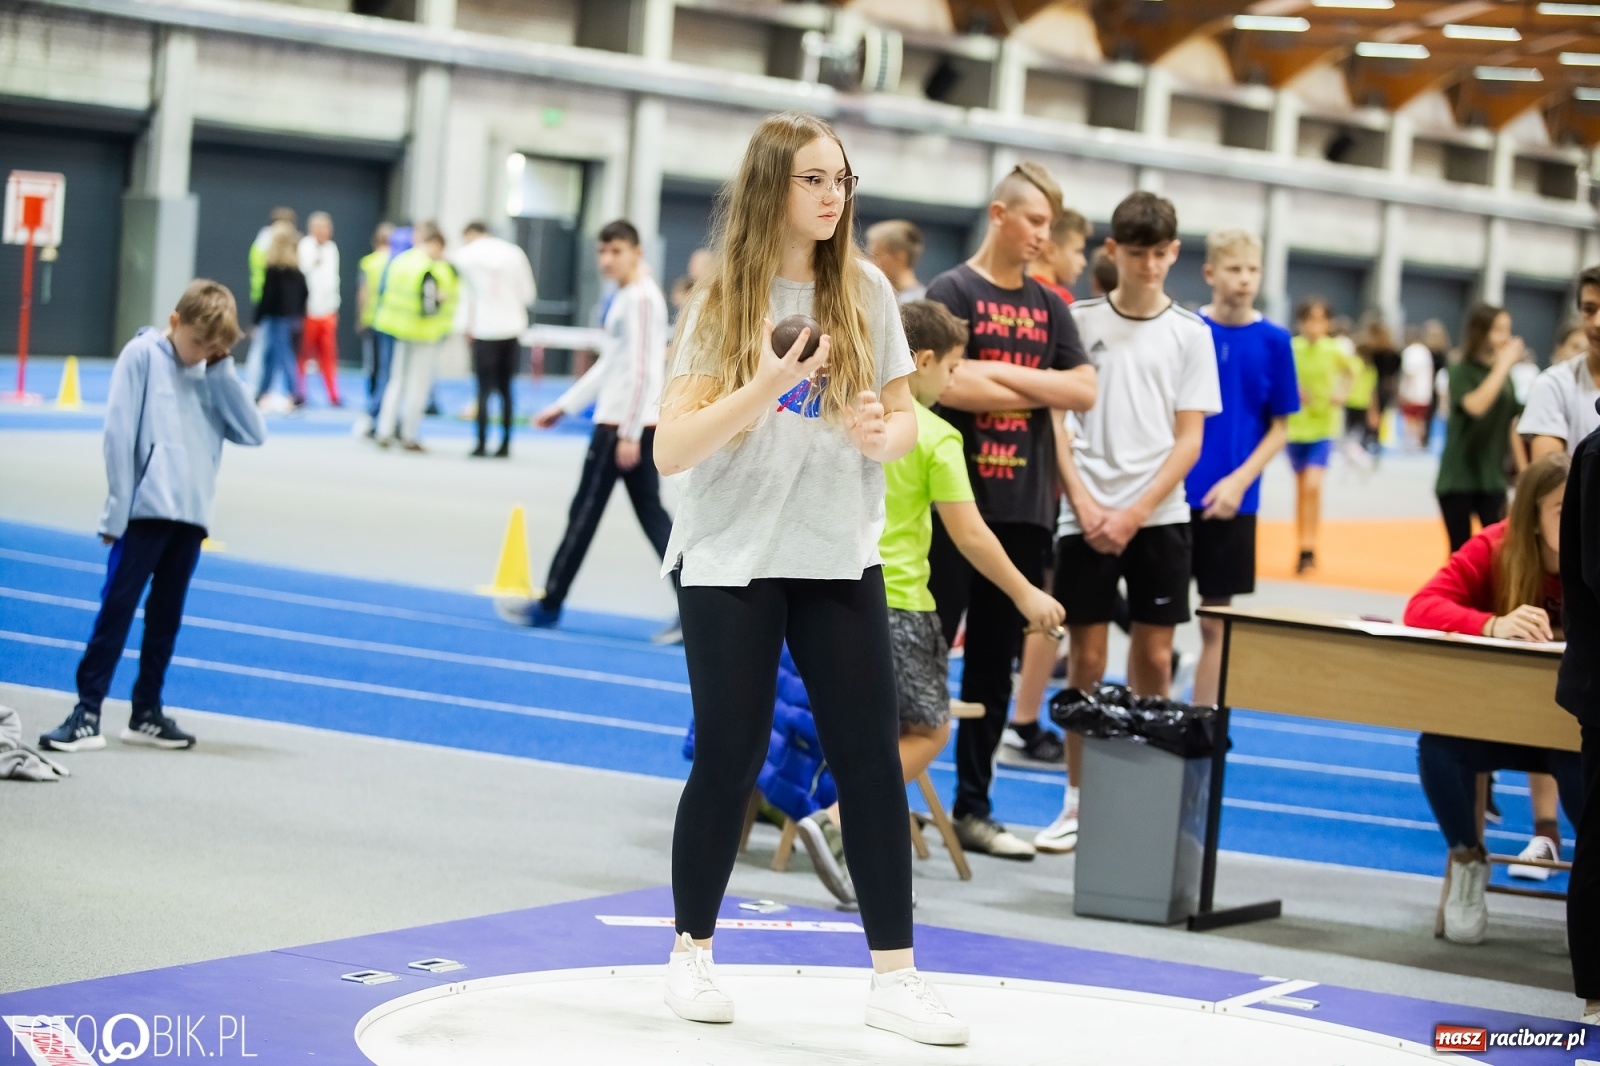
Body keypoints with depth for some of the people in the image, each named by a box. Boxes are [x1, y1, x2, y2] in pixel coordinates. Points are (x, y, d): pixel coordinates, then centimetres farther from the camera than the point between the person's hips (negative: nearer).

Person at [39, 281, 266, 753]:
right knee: (116, 611, -5)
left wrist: (222, 372, -2)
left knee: (166, 617, 11)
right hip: (145, 510, -5)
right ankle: (87, 714, -5)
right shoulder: (142, 355, -4)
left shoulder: (210, 375, 12)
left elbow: (253, 433, 2)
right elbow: (119, 434, -8)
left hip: (190, 516, 5)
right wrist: (117, 509, -12)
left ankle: (147, 713, 18)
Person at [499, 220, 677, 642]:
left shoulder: (641, 299, -13)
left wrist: (629, 433, -21)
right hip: (627, 424, 10)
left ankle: (550, 605, 9)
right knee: (651, 512, 5)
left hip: (626, 424, -10)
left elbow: (642, 370, -18)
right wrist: (564, 406, 24)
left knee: (585, 511, 0)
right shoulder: (625, 298, 17)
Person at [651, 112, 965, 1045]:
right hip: (734, 560, -2)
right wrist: (766, 386, -27)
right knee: (729, 760, 3)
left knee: (872, 759, -2)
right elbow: (672, 450, -13)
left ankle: (894, 975, 3)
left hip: (841, 559, 2)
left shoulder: (865, 291, 2)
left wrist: (882, 434, -15)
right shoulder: (724, 301, -6)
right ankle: (692, 952, 22)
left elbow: (905, 418, 9)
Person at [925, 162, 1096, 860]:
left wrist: (1001, 372, -8)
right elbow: (943, 383, -16)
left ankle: (974, 808, 15)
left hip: (1025, 508, 5)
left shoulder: (1048, 306, 13)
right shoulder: (952, 291, -3)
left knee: (995, 662, 9)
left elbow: (1083, 392, 2)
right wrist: (1036, 394, -6)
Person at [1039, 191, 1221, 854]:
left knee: (1154, 658, 1)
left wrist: (1133, 514, -9)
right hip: (1086, 516, 0)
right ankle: (1077, 803, 8)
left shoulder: (1190, 334, 4)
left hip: (1157, 517, 1)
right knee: (1085, 658, 0)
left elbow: (1189, 440, 1)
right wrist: (1084, 503, -8)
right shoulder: (1080, 321, 4)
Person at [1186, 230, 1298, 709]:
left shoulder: (1273, 341, -1)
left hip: (1230, 502, 1)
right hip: (1173, 494, -1)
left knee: (1215, 621, 7)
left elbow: (1279, 427, 2)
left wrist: (1239, 480, -10)